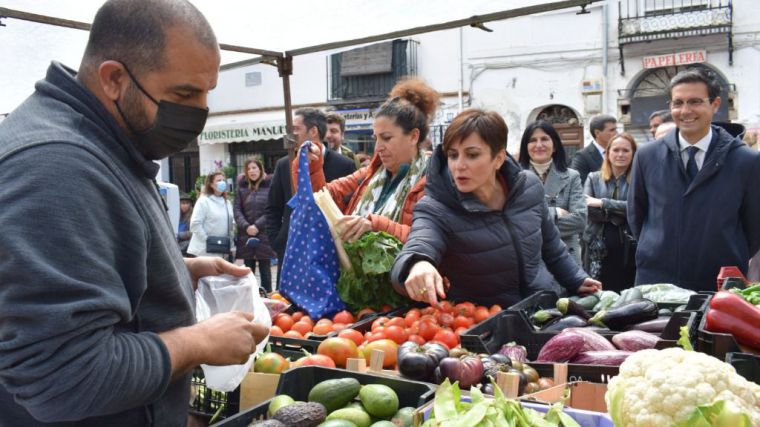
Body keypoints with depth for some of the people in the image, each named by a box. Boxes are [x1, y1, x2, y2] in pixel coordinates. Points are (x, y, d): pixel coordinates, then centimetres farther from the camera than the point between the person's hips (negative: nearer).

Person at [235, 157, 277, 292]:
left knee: (265, 270, 2)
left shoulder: (270, 186, 0)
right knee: (248, 271, 7)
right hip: (245, 236, 3)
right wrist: (246, 226, -11)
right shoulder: (241, 187, 11)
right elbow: (237, 210, 4)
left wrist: (257, 226, -14)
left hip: (264, 236, -3)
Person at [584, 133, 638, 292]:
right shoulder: (594, 178, 9)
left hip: (628, 247, -1)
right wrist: (622, 212, -12)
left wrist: (603, 203, -12)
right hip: (598, 248, 1)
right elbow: (587, 208, -5)